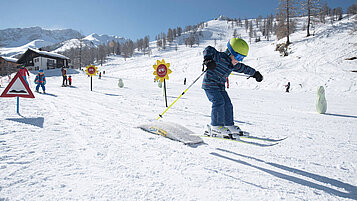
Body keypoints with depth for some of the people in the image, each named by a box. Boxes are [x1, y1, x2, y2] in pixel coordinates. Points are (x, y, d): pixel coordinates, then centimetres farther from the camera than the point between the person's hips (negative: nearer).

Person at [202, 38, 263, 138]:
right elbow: (209, 50, -26)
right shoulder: (221, 57, -16)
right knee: (219, 102, -20)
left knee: (227, 104, 7)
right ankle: (216, 126, -15)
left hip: (220, 87, 9)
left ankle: (229, 125, 18)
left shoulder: (233, 65, 11)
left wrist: (255, 73, 36)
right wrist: (208, 60, -45)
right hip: (210, 84, -9)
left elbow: (243, 68, 26)